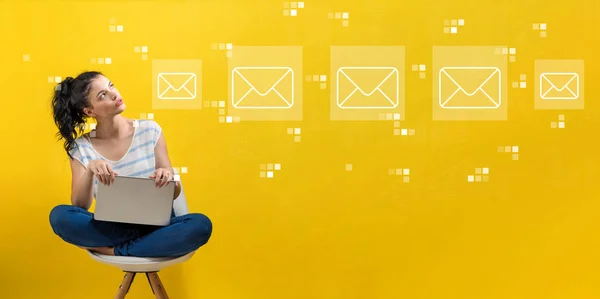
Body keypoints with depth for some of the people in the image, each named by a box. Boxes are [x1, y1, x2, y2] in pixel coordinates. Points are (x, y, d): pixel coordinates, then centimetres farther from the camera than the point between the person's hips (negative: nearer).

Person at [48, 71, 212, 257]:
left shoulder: (149, 130, -1)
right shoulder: (80, 148, -1)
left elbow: (174, 193, 1)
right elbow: (79, 207, -9)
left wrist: (168, 178, -23)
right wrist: (89, 171, -27)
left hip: (156, 225, 0)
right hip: (111, 229, 0)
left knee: (201, 224, -31)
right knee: (59, 216, -27)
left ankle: (113, 250, -21)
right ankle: (145, 242, -17)